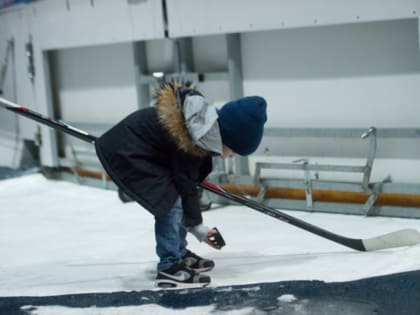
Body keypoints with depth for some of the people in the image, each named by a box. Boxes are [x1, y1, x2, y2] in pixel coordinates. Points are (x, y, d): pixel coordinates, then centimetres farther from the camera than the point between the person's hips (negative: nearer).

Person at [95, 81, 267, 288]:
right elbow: (186, 187, -20)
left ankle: (179, 253, 27)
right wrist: (196, 227, -11)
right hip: (126, 153, -10)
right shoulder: (187, 142, -30)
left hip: (140, 148, 10)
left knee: (177, 199, 13)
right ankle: (169, 268, -7)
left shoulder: (208, 121, -5)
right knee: (171, 202, -16)